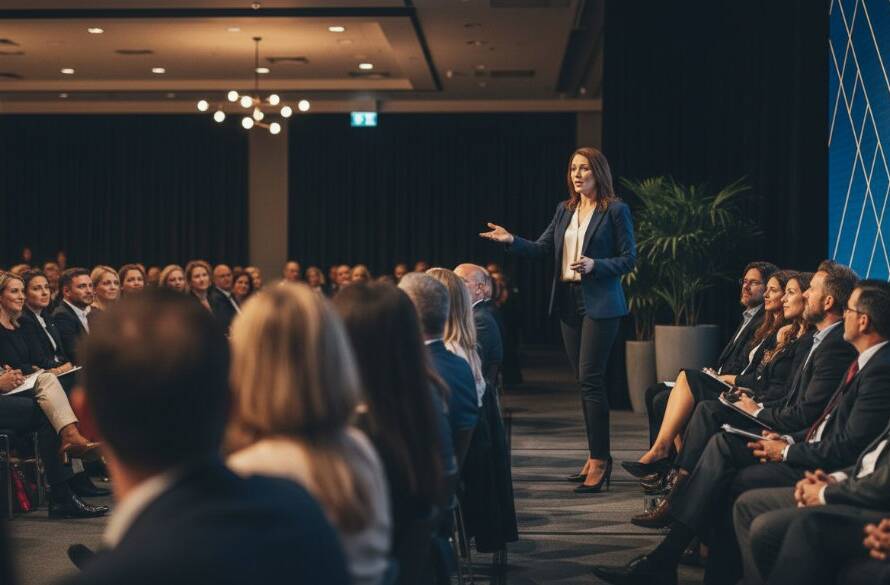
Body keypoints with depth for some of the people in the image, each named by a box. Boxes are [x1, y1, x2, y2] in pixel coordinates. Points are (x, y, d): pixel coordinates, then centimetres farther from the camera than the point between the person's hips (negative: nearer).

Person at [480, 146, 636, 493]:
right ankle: (597, 455, 18)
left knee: (590, 379, -12)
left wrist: (595, 265, -20)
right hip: (569, 302, 7)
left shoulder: (616, 211, -5)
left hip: (600, 304, -6)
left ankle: (599, 458, -7)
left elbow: (629, 259, -6)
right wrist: (512, 241, -6)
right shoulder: (565, 210, 13)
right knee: (584, 380, 10)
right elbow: (543, 249, 9)